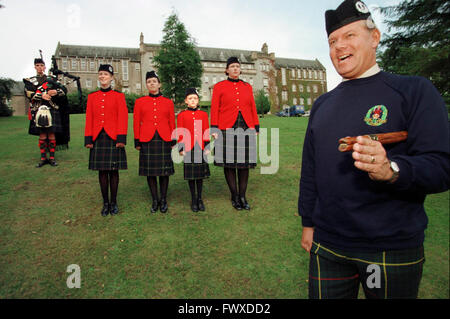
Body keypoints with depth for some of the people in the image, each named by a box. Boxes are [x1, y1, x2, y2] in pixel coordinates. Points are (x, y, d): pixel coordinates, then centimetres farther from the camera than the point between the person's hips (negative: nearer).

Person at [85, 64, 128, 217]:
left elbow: (123, 118, -4)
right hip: (98, 138, 3)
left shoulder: (118, 96, 2)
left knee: (113, 170, 3)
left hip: (113, 138, -2)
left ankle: (113, 202, 16)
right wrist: (88, 139, 1)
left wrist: (121, 138, -12)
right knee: (102, 171, 7)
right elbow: (89, 119, 8)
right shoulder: (92, 97, 10)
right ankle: (105, 203, 18)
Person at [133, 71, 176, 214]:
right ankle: (154, 200, 18)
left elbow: (172, 123, 8)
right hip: (147, 140, 0)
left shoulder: (168, 102, 6)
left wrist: (173, 141, 4)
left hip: (164, 140, 0)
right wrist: (137, 142, 1)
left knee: (165, 170, 3)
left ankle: (163, 200, 18)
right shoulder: (139, 102, 5)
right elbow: (136, 123, 5)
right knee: (150, 171, 4)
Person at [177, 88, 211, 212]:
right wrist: (181, 149, -5)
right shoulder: (181, 115, 1)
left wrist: (207, 147, 1)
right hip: (188, 149, -1)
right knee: (190, 175, 6)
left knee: (200, 174, 8)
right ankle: (193, 200, 18)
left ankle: (199, 199, 22)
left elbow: (206, 132, 7)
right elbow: (180, 133, 1)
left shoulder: (203, 114, 6)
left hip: (201, 149, 2)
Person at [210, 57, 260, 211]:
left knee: (244, 163, 4)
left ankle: (243, 196, 15)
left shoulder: (247, 87, 14)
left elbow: (253, 109, 14)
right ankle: (234, 196, 14)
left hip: (246, 129, 3)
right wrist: (214, 130, -7)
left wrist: (256, 128, 8)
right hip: (227, 130, -2)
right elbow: (214, 109, 1)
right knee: (229, 163, 1)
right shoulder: (219, 87, 6)